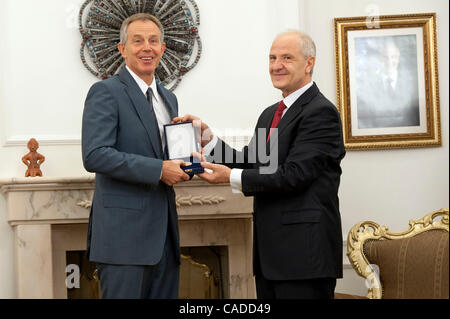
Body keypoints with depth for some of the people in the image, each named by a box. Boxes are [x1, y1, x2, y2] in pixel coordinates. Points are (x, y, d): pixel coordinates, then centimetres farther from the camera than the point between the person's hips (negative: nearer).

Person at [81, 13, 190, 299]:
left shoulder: (169, 98, 18)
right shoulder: (106, 92, -7)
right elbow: (95, 156, -18)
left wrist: (185, 162, 2)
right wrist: (158, 169, -19)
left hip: (163, 232, 8)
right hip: (125, 233, -7)